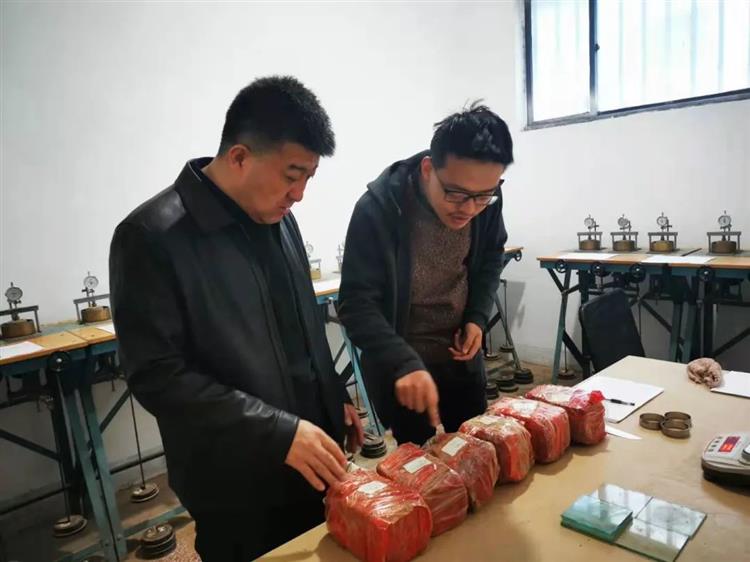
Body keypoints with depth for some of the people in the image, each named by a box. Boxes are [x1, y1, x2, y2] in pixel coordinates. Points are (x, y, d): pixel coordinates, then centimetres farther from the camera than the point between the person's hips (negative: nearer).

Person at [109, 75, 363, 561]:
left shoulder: (278, 216, 2)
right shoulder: (152, 237, -19)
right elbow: (156, 375, -21)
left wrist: (336, 397, 11)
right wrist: (278, 431, -24)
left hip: (310, 458, 7)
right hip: (236, 484, -6)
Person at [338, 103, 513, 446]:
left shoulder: (485, 200, -12)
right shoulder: (377, 209, -25)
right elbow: (356, 304, -24)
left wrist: (478, 317, -6)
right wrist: (403, 363, -37)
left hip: (460, 356, 5)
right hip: (400, 366, -4)